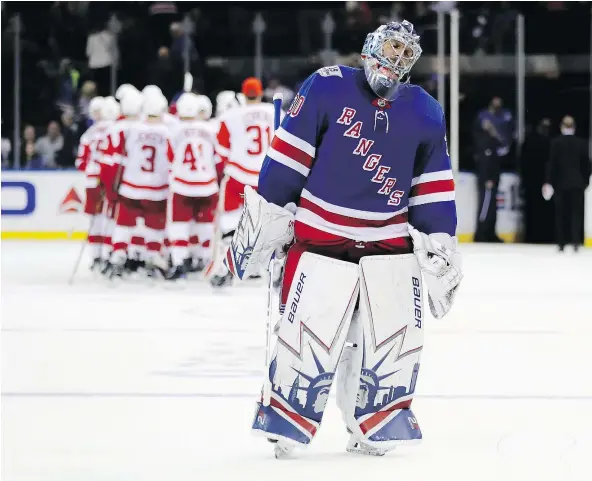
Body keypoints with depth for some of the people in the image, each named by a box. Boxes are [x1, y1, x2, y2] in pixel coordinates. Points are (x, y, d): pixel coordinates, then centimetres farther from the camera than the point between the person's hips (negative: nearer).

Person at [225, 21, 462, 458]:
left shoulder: (425, 114, 5)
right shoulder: (328, 87, -8)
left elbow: (433, 187, 11)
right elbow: (288, 155, -5)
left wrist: (441, 246, 9)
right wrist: (267, 214, -6)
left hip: (391, 243, 4)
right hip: (320, 238, -4)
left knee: (395, 340, 3)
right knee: (307, 337, -8)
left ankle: (373, 429, 17)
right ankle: (285, 425, 7)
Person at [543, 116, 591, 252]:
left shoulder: (555, 142, -6)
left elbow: (552, 163, -6)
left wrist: (549, 181, -3)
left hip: (560, 183, -1)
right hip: (577, 183, 1)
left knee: (561, 213, 8)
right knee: (576, 212, 4)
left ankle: (561, 243, 9)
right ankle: (576, 240, -10)